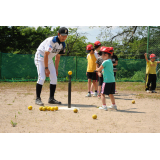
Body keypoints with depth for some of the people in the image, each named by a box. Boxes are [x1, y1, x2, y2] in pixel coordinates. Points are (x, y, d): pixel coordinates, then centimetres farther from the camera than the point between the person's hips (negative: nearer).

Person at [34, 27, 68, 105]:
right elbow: (46, 54, -27)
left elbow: (57, 56, 8)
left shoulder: (63, 44, -2)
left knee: (54, 78, 1)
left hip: (49, 59, 8)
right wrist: (46, 68, -27)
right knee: (42, 77, -19)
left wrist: (56, 69, 6)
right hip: (40, 57, -8)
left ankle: (51, 98, 9)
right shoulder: (52, 41, -27)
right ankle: (38, 99, -14)